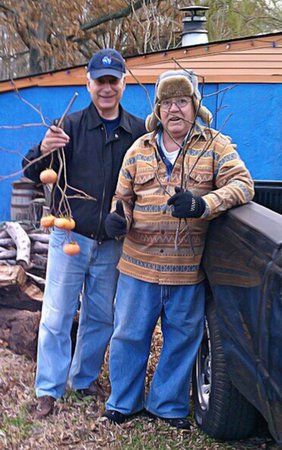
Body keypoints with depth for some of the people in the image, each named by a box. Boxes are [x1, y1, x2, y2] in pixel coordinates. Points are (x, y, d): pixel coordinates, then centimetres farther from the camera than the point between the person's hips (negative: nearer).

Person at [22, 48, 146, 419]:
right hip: (69, 236, -2)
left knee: (101, 317, 13)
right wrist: (43, 151, -29)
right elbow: (34, 174, -7)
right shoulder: (72, 125, -5)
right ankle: (49, 390, 12)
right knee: (56, 317, 1)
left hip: (111, 244, 2)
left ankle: (85, 379, 31)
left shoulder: (138, 131, 1)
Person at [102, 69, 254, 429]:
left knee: (182, 339, 10)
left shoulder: (215, 146, 1)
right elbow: (123, 197, 14)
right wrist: (119, 218, -9)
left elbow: (242, 184, -11)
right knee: (129, 335, 10)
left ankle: (167, 405, 30)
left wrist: (202, 205, -28)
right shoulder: (139, 150, 8)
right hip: (139, 266, 1)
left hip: (189, 269, -1)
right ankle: (124, 402, 30)